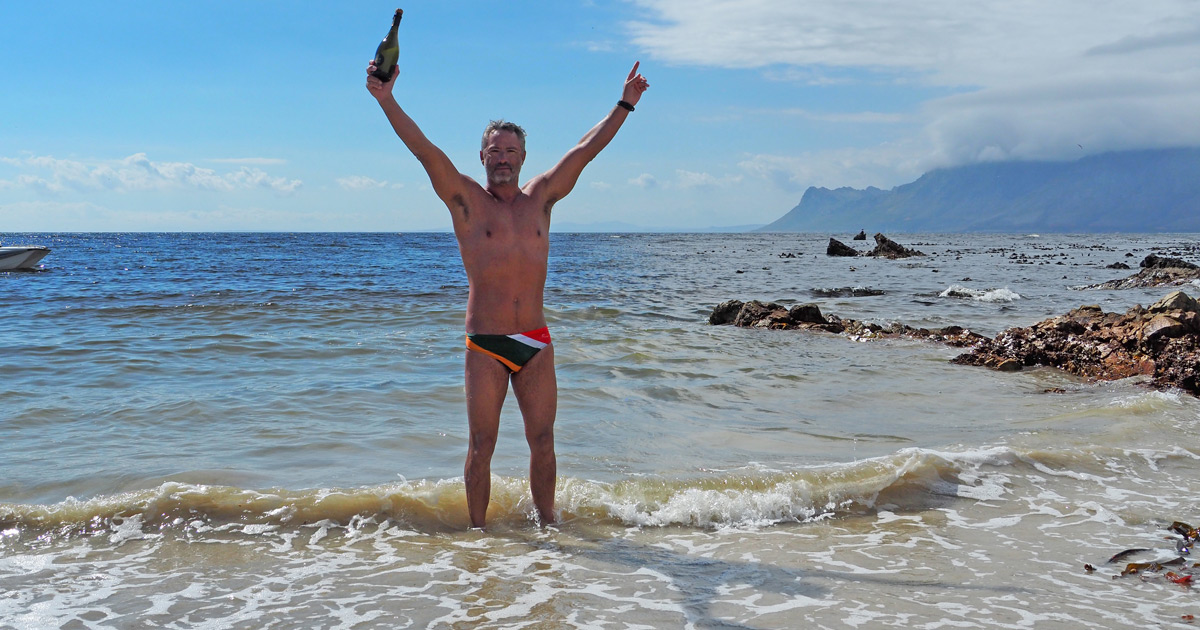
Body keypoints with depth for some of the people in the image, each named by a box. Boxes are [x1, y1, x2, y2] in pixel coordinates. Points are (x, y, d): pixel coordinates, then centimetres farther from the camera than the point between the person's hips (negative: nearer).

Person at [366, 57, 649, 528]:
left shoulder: (540, 198, 11)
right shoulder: (466, 201, 2)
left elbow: (586, 150, 15)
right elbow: (425, 150, -7)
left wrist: (624, 105, 18)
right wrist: (386, 100, -16)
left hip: (536, 343, 3)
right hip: (485, 346, -3)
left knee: (543, 441, 8)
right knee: (481, 445, 2)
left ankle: (547, 524, 21)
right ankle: (478, 530, 13)